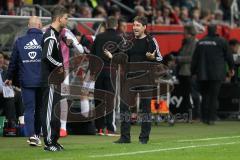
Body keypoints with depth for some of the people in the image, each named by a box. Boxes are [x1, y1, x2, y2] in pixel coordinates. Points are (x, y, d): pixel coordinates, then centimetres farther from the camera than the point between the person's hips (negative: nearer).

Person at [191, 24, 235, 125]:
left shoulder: (200, 42, 7)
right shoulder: (222, 42, -4)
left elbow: (195, 59, 9)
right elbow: (228, 56, 3)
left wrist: (193, 72, 16)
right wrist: (231, 68, 17)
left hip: (202, 74, 3)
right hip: (216, 74, -3)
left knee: (205, 95, 11)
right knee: (214, 96, -1)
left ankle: (205, 117, 10)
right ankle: (211, 118, -5)